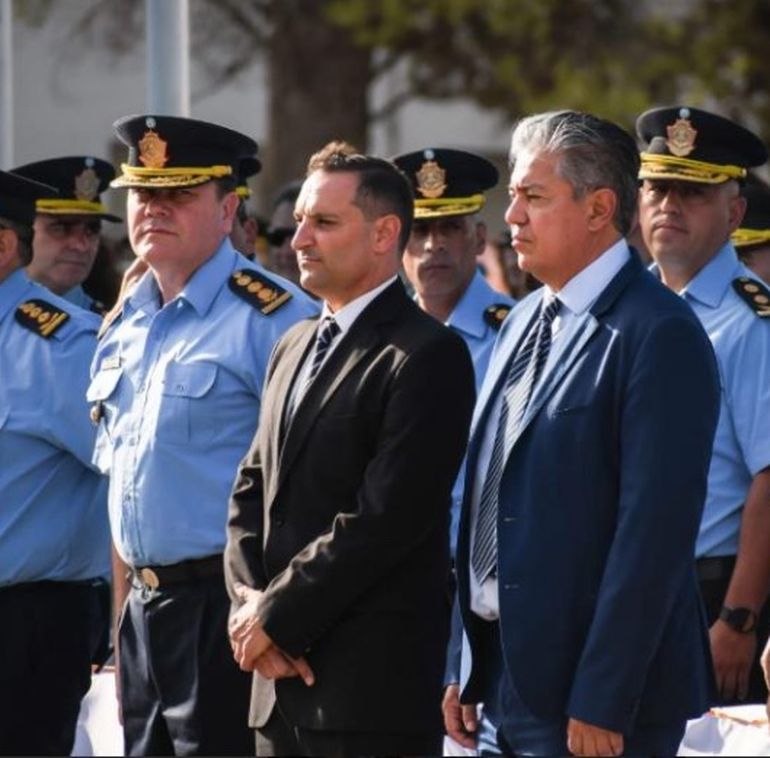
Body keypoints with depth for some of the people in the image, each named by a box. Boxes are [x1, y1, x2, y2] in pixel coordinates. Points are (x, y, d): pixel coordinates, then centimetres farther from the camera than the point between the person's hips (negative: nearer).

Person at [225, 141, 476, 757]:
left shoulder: (427, 356, -10)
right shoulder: (297, 347, 18)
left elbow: (384, 520, -17)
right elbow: (252, 493, 17)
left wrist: (274, 616, -12)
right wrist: (250, 602, -1)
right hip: (282, 680, 8)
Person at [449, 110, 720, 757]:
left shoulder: (659, 334, -12)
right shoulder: (525, 321, 14)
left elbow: (655, 532, -18)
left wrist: (601, 706, -20)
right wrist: (467, 671, 12)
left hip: (591, 691, -8)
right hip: (503, 676, 8)